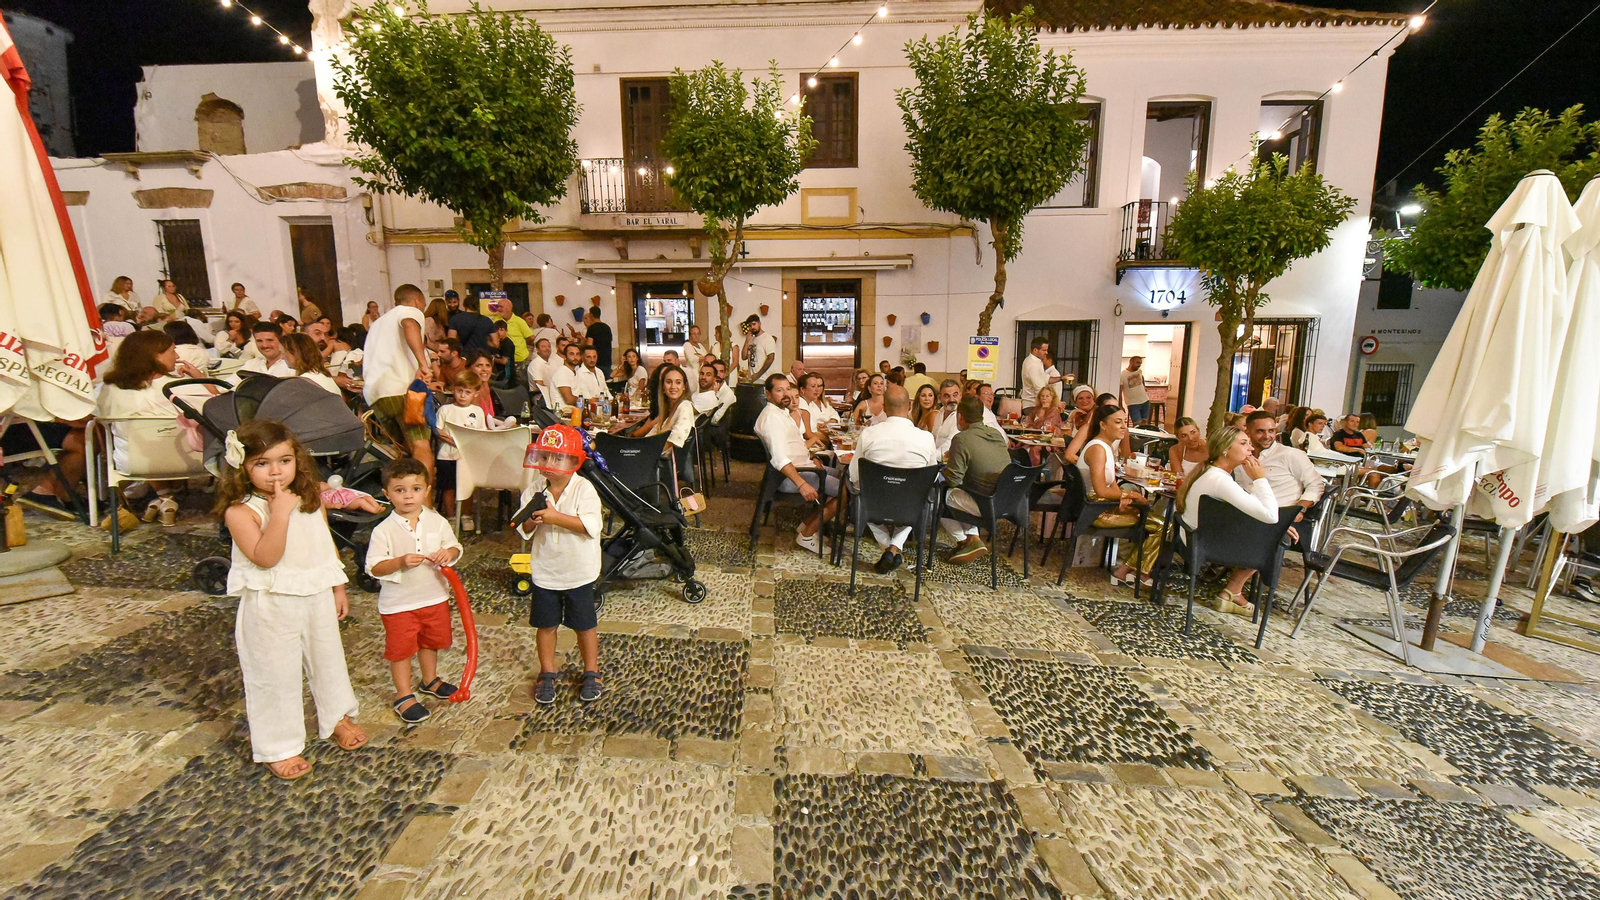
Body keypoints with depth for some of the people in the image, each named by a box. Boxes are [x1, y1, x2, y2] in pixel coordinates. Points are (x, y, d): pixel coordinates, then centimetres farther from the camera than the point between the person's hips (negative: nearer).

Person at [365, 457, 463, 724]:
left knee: (430, 642, 23)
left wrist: (449, 553, -18)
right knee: (401, 649, 10)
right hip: (398, 602, -3)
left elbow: (455, 547, 4)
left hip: (435, 597, 4)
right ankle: (404, 696, 28)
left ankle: (430, 680, 45)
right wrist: (400, 562, -31)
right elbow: (373, 567, -15)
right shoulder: (384, 530, -15)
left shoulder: (438, 522, -5)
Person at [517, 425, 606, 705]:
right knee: (546, 624, 15)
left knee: (585, 625, 11)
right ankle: (547, 674, 34)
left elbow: (591, 525, -26)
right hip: (544, 571, 3)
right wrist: (532, 520, -22)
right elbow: (523, 529, 0)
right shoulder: (534, 489, -3)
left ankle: (591, 673, 29)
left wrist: (555, 517, -29)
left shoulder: (584, 488, -15)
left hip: (579, 572, -3)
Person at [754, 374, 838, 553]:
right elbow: (780, 458, -29)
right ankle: (807, 535, -5)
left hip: (803, 465, 11)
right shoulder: (771, 416, -19)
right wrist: (802, 484, -35)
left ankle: (806, 526, 13)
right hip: (788, 474, -11)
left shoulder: (784, 412, 14)